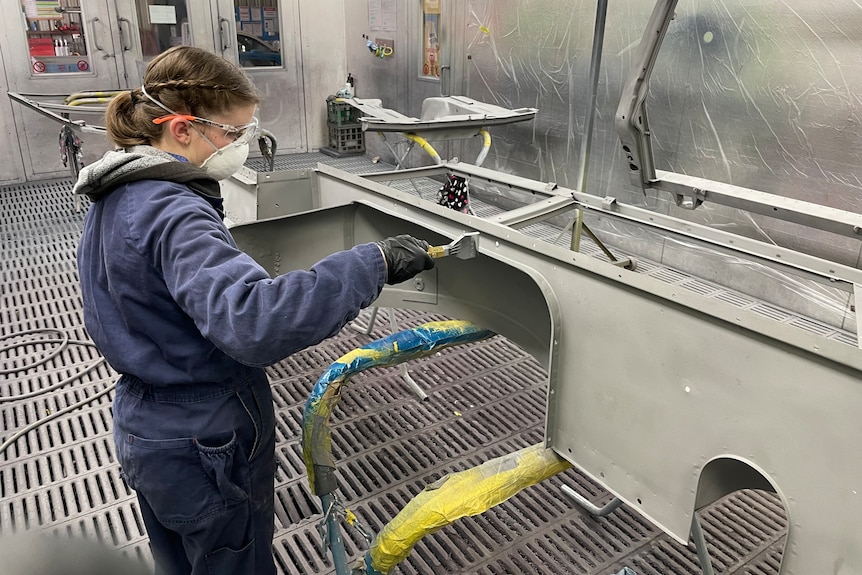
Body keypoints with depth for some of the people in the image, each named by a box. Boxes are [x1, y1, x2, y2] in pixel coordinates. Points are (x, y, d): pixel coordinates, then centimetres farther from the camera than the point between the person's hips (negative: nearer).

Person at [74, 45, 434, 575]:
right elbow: (252, 320, -46)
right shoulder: (173, 215, -30)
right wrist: (374, 263, -45)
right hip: (206, 447, -9)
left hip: (143, 429, 9)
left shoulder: (118, 196, 2)